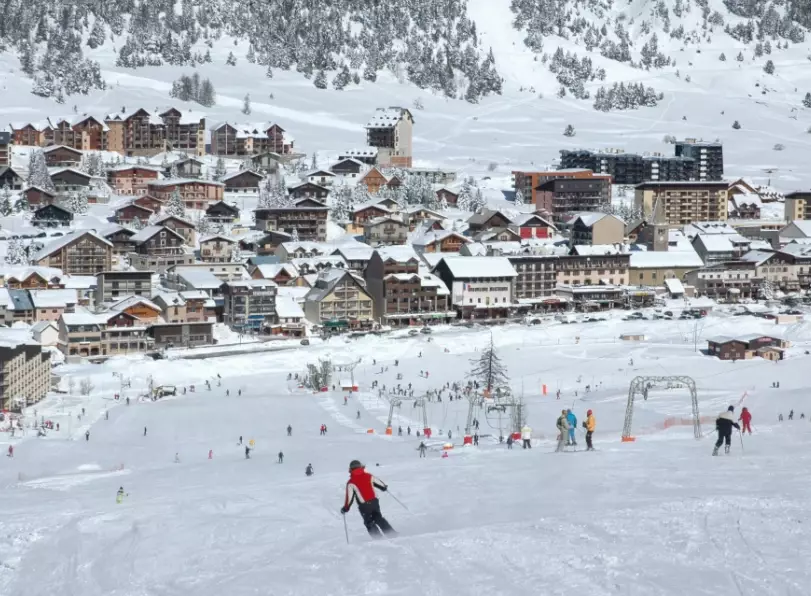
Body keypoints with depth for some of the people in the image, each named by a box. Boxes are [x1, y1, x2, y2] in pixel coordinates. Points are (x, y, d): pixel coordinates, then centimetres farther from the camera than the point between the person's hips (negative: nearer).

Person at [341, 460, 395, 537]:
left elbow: (349, 497, -8)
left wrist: (345, 508, 4)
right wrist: (384, 487, 39)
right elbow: (378, 482, 17)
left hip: (364, 506, -3)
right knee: (378, 518, 17)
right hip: (374, 501, 3)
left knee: (369, 523, 12)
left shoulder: (351, 482, -7)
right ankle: (391, 533, 11)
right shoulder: (368, 476, 3)